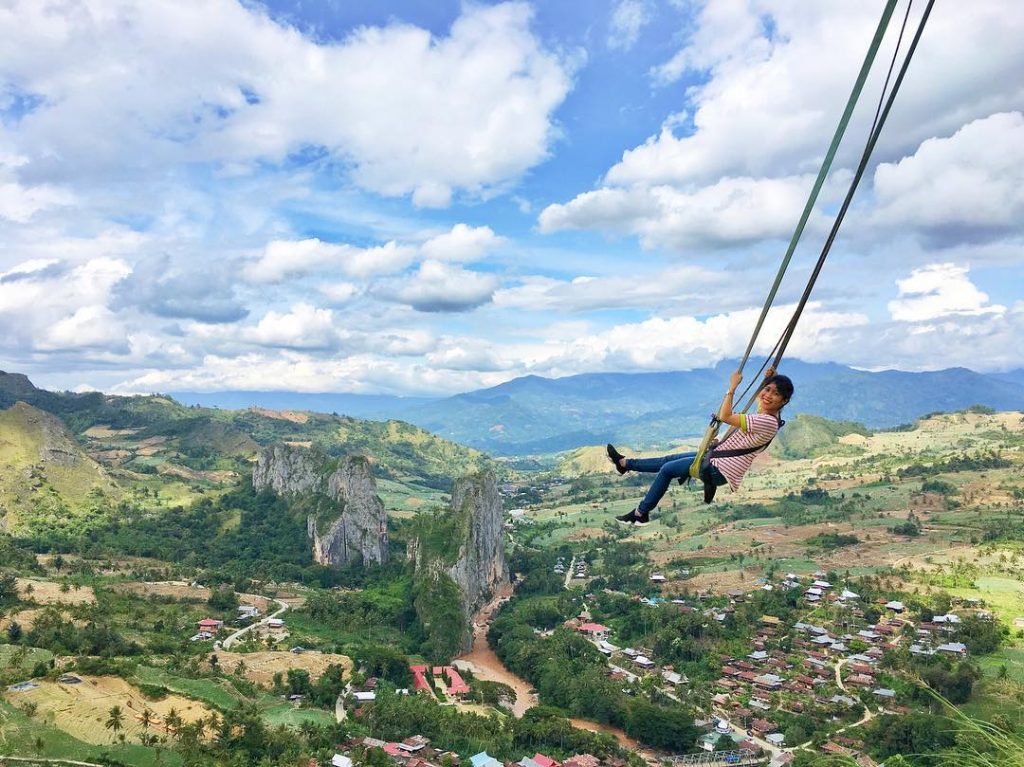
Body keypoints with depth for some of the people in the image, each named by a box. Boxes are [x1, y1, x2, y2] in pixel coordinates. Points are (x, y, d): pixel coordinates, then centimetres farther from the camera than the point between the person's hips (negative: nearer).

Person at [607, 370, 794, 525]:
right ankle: (625, 463, 34)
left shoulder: (768, 422, -26)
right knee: (669, 460, 18)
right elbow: (760, 398, 30)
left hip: (720, 470, -9)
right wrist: (768, 380, 16)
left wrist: (732, 387, -19)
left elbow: (725, 417, -27)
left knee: (667, 469, 1)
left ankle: (641, 513, 15)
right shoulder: (765, 414, 3)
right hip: (718, 456, 9)